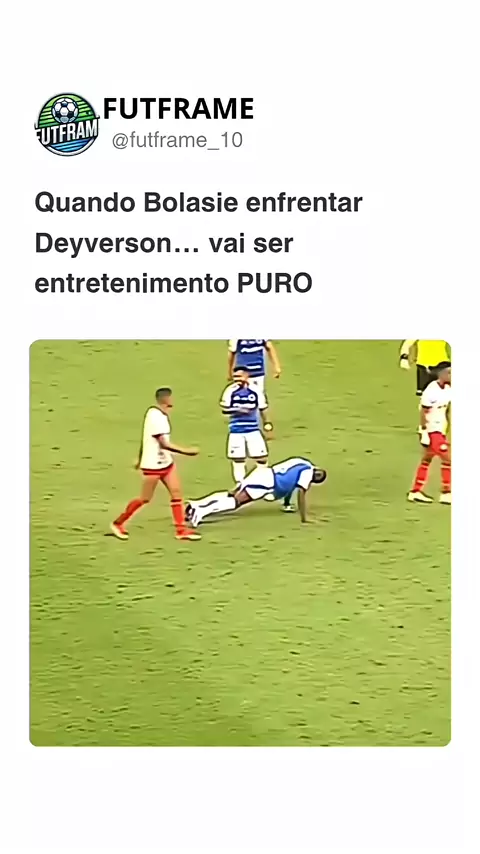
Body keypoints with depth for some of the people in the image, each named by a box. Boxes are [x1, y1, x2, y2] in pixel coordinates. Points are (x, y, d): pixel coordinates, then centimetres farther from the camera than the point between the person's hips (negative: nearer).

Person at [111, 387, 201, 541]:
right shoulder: (156, 417, -24)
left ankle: (181, 530, 5)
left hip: (165, 462, 9)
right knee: (145, 498, 2)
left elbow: (146, 438, 15)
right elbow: (164, 444, -28)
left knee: (176, 492, 2)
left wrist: (140, 458, 24)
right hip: (153, 465, -9)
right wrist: (186, 451, -27)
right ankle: (118, 523, 17)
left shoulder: (158, 414, 6)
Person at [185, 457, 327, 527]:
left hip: (264, 474, 9)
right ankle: (202, 511, -40)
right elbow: (301, 493, -8)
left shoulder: (301, 465, 27)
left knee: (230, 496, 3)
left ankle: (196, 505, -11)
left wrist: (287, 503, 52)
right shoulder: (308, 471, 1)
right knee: (236, 501, -22)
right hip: (267, 481, -9)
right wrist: (304, 518, -5)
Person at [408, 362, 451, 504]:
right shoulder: (432, 391, -21)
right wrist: (424, 433, -19)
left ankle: (415, 492, 24)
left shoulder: (447, 389, 5)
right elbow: (423, 412, -19)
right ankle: (446, 493, -2)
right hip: (432, 431, -9)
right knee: (447, 459, -9)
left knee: (426, 460, 15)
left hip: (440, 430, 9)